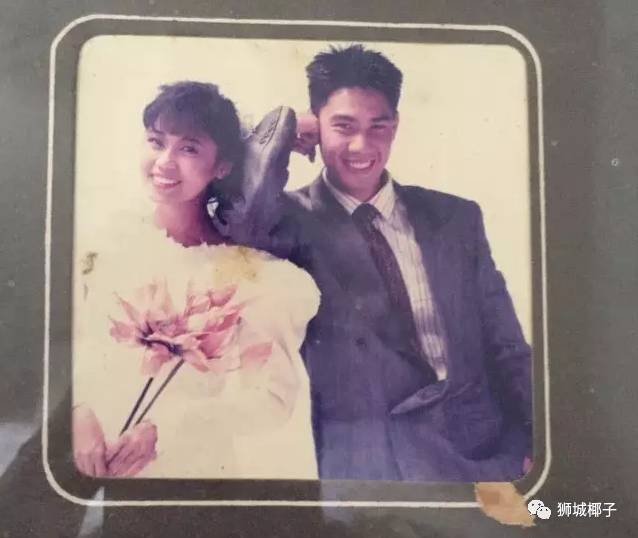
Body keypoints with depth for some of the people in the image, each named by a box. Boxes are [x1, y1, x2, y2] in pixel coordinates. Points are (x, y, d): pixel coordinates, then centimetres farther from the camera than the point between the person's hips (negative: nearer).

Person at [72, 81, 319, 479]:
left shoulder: (251, 274, -12)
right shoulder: (106, 244, -5)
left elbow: (271, 397, -15)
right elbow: (66, 346, -5)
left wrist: (164, 431, -23)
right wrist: (79, 416, -22)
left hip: (195, 465, -1)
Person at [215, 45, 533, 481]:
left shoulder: (456, 217, 9)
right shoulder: (294, 221, 1)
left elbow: (505, 347, 10)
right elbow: (240, 217, -23)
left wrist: (534, 441, -1)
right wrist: (283, 127, -7)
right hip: (368, 447, -3)